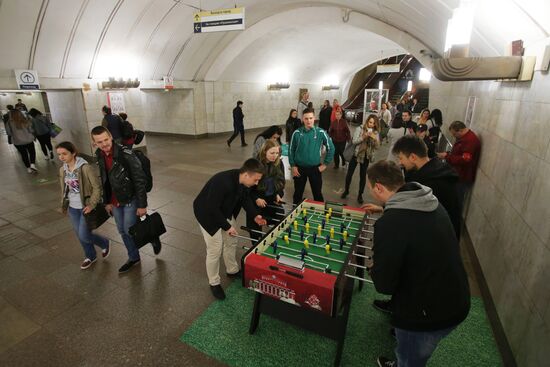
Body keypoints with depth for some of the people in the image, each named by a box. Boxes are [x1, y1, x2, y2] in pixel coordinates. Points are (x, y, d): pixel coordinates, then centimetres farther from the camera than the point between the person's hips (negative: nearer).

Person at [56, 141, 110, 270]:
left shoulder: (85, 167, -19)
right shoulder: (62, 170, 2)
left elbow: (97, 187, -17)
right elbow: (64, 188, 15)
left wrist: (92, 205, -21)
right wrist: (63, 204, 11)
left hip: (86, 207, -7)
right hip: (73, 208, 7)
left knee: (84, 236, -5)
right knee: (79, 235, 16)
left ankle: (105, 243, 25)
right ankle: (90, 256, 38)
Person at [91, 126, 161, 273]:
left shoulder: (126, 154, -24)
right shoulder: (99, 155, -2)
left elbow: (140, 180, -21)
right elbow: (103, 180, 10)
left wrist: (142, 205, -19)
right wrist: (107, 202, 13)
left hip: (130, 199, -7)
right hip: (115, 201, 7)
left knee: (130, 230, -1)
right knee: (123, 232, 16)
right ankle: (133, 258, 35)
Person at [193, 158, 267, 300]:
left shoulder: (243, 182, -15)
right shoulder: (222, 182, -39)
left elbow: (245, 197, 3)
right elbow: (212, 208, -33)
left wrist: (255, 215, -9)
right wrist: (227, 226, -25)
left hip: (224, 212, 8)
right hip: (207, 213, -8)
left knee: (231, 241, 17)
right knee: (215, 249, -1)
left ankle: (232, 270, 41)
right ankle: (214, 283, 20)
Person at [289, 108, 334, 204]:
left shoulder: (321, 133, -7)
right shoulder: (297, 133, -6)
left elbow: (331, 148, 2)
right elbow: (291, 150, 3)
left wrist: (325, 164, -1)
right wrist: (293, 166, -2)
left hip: (315, 168, 0)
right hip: (299, 168, 1)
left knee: (318, 193, 11)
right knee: (298, 193, 14)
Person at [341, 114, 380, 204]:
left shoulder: (375, 133, 2)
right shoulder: (360, 129, -6)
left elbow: (377, 147, -3)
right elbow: (354, 141, -15)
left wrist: (375, 139, -21)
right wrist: (363, 137, -28)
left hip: (366, 156, 2)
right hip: (356, 154, -2)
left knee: (363, 176, 7)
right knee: (349, 173, 6)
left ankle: (360, 194, 21)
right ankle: (346, 190, 27)